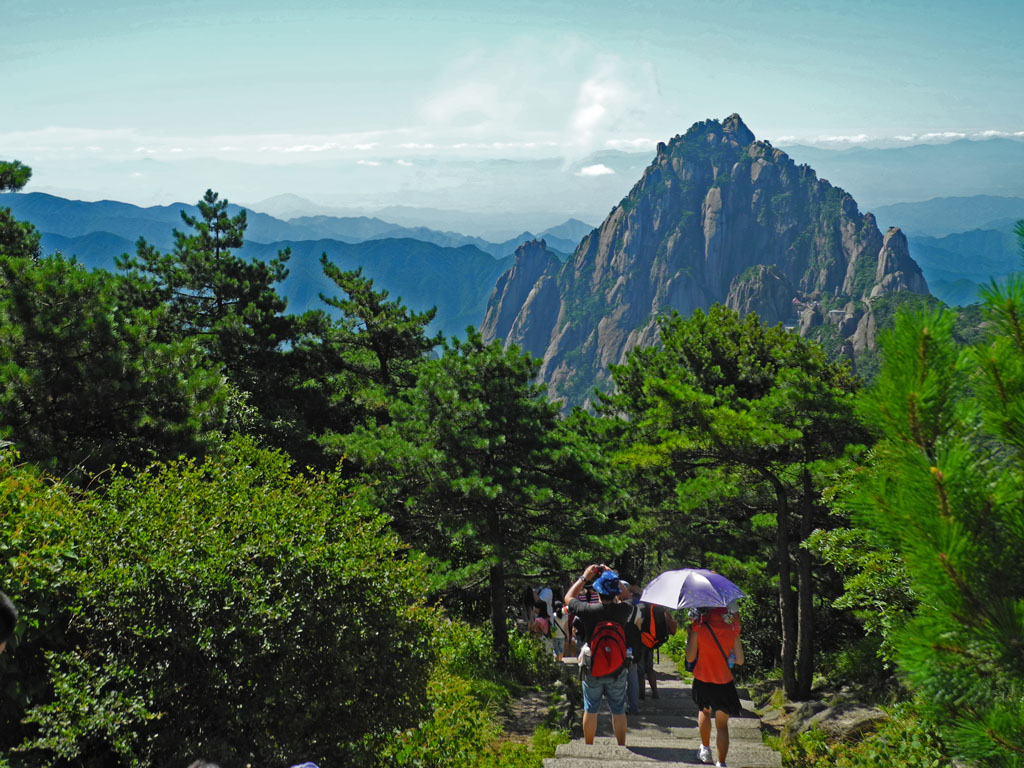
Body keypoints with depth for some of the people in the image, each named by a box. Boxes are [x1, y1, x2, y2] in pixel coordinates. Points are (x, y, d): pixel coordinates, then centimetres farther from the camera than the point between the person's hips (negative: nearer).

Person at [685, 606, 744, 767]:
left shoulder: (698, 627, -13)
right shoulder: (732, 629, -7)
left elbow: (690, 658, -9)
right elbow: (740, 660, -1)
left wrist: (689, 636, 2)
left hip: (703, 681, 0)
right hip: (725, 683, 0)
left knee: (704, 711, 29)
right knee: (722, 725, 7)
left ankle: (705, 749, 32)